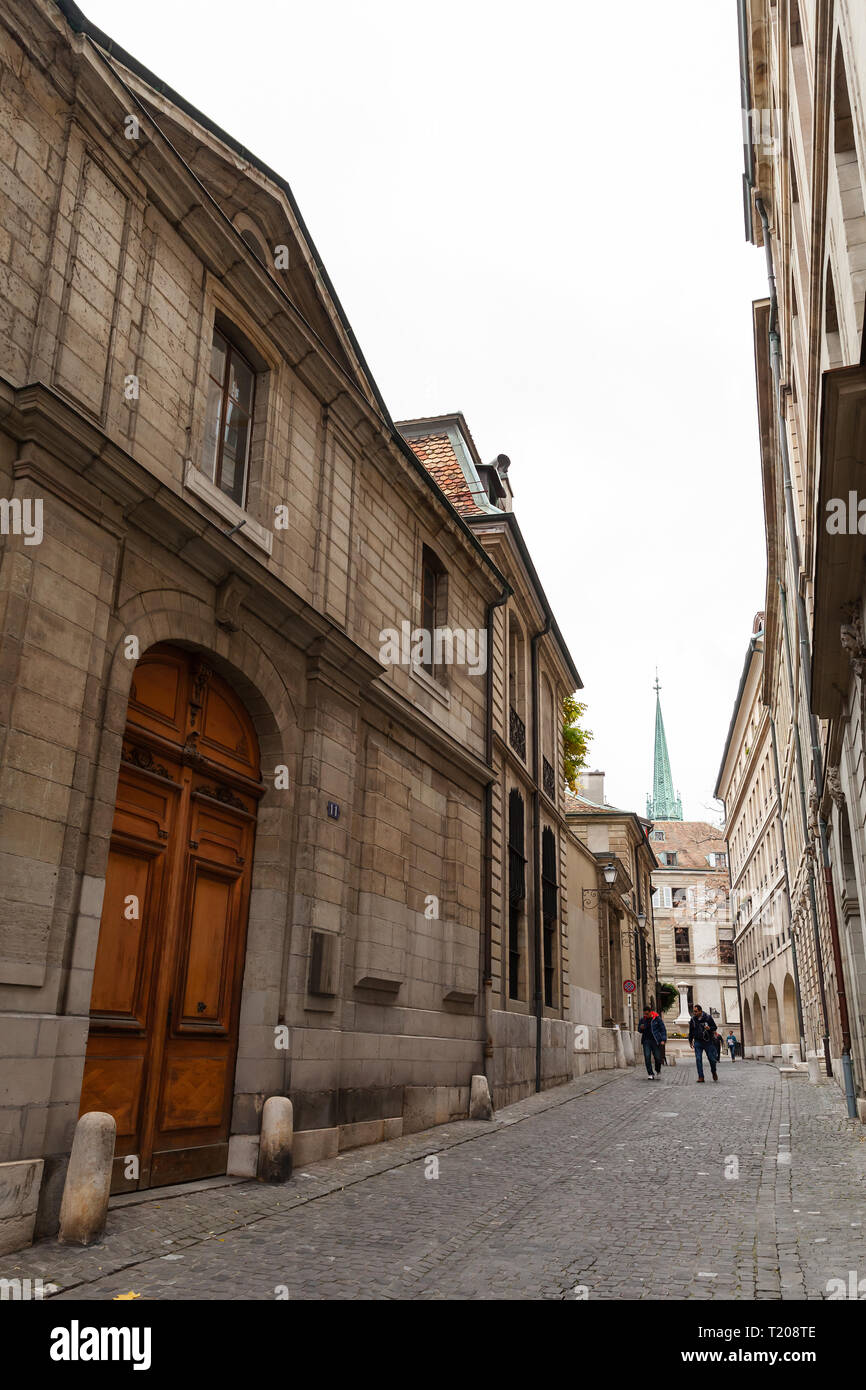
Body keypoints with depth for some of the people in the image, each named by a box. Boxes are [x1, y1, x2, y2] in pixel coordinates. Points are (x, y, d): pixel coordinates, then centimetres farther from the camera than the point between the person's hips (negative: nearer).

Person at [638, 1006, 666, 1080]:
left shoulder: (657, 1019, -1)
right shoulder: (643, 1020, 9)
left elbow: (663, 1029, 1)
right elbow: (639, 1030, 20)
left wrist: (663, 1040, -9)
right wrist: (641, 1028, -4)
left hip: (655, 1041, -3)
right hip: (646, 1041, 3)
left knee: (657, 1057, -2)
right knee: (647, 1057, -8)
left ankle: (658, 1071, 26)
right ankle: (650, 1074, -1)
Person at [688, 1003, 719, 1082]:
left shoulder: (708, 1017, -7)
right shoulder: (692, 1019, 1)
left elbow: (714, 1027, 0)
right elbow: (691, 1031, 13)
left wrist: (709, 1028, -21)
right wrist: (690, 1041, 16)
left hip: (708, 1041, -2)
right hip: (698, 1042, 2)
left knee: (711, 1058, 4)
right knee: (698, 1059, -7)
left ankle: (714, 1072, 33)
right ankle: (700, 1077, -2)